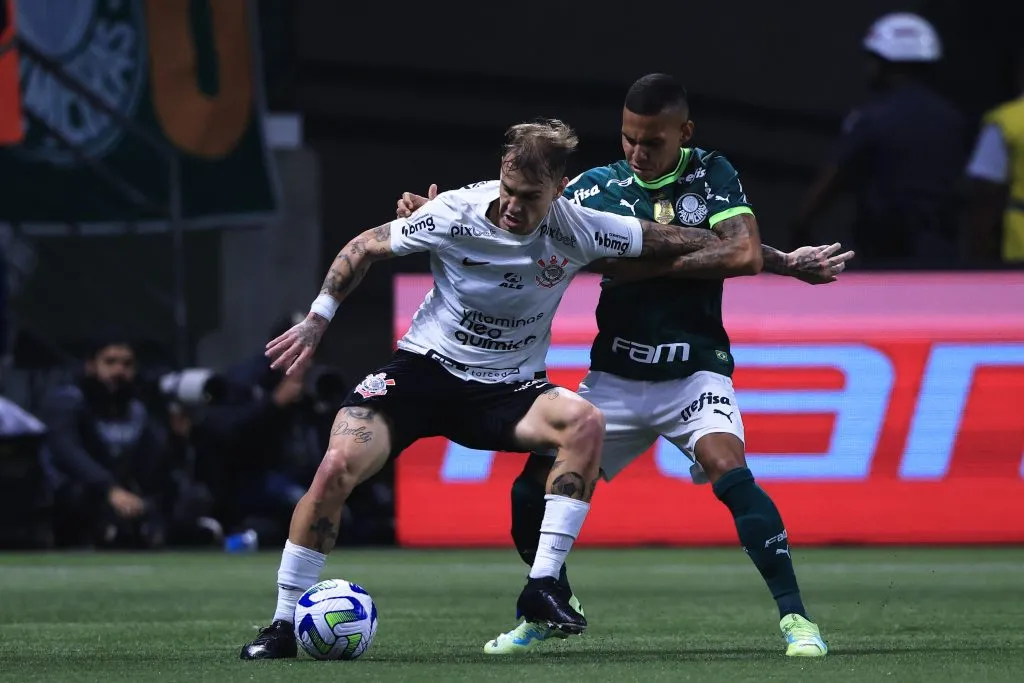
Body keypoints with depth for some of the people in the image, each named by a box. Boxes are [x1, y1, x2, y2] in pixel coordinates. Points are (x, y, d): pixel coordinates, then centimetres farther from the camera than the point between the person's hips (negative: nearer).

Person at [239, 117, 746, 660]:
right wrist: (318, 319, -3)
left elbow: (675, 240, 0)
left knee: (586, 424, -31)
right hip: (425, 367, -1)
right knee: (339, 466, -24)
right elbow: (366, 247, -1)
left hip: (507, 390, 1)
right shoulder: (455, 214, -17)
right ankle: (284, 625, -9)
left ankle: (542, 587, -26)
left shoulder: (577, 231, -14)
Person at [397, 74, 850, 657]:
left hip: (694, 372, -3)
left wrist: (652, 265, -19)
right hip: (616, 378, 3)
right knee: (533, 490, -2)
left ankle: (795, 617, -21)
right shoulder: (598, 187, 2)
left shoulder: (712, 174, -4)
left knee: (729, 471, -28)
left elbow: (741, 251, -18)